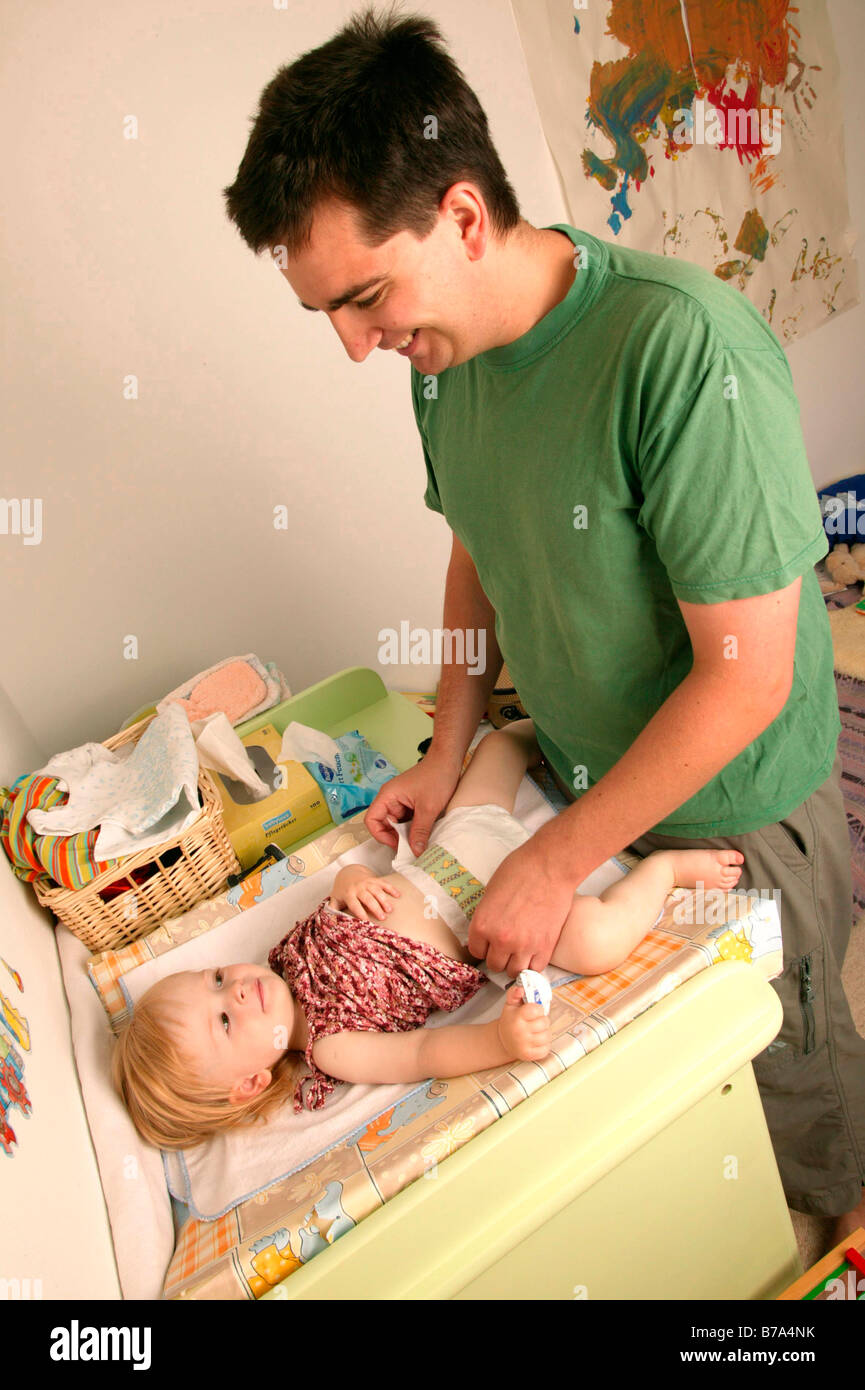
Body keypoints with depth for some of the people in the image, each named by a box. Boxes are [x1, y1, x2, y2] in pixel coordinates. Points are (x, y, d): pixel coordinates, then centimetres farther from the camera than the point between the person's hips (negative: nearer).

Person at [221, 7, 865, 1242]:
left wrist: (555, 863, -21)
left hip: (733, 807, -5)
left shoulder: (683, 350, -32)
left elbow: (746, 676, -28)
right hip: (589, 778, 6)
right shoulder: (444, 353, -7)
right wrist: (447, 754, 3)